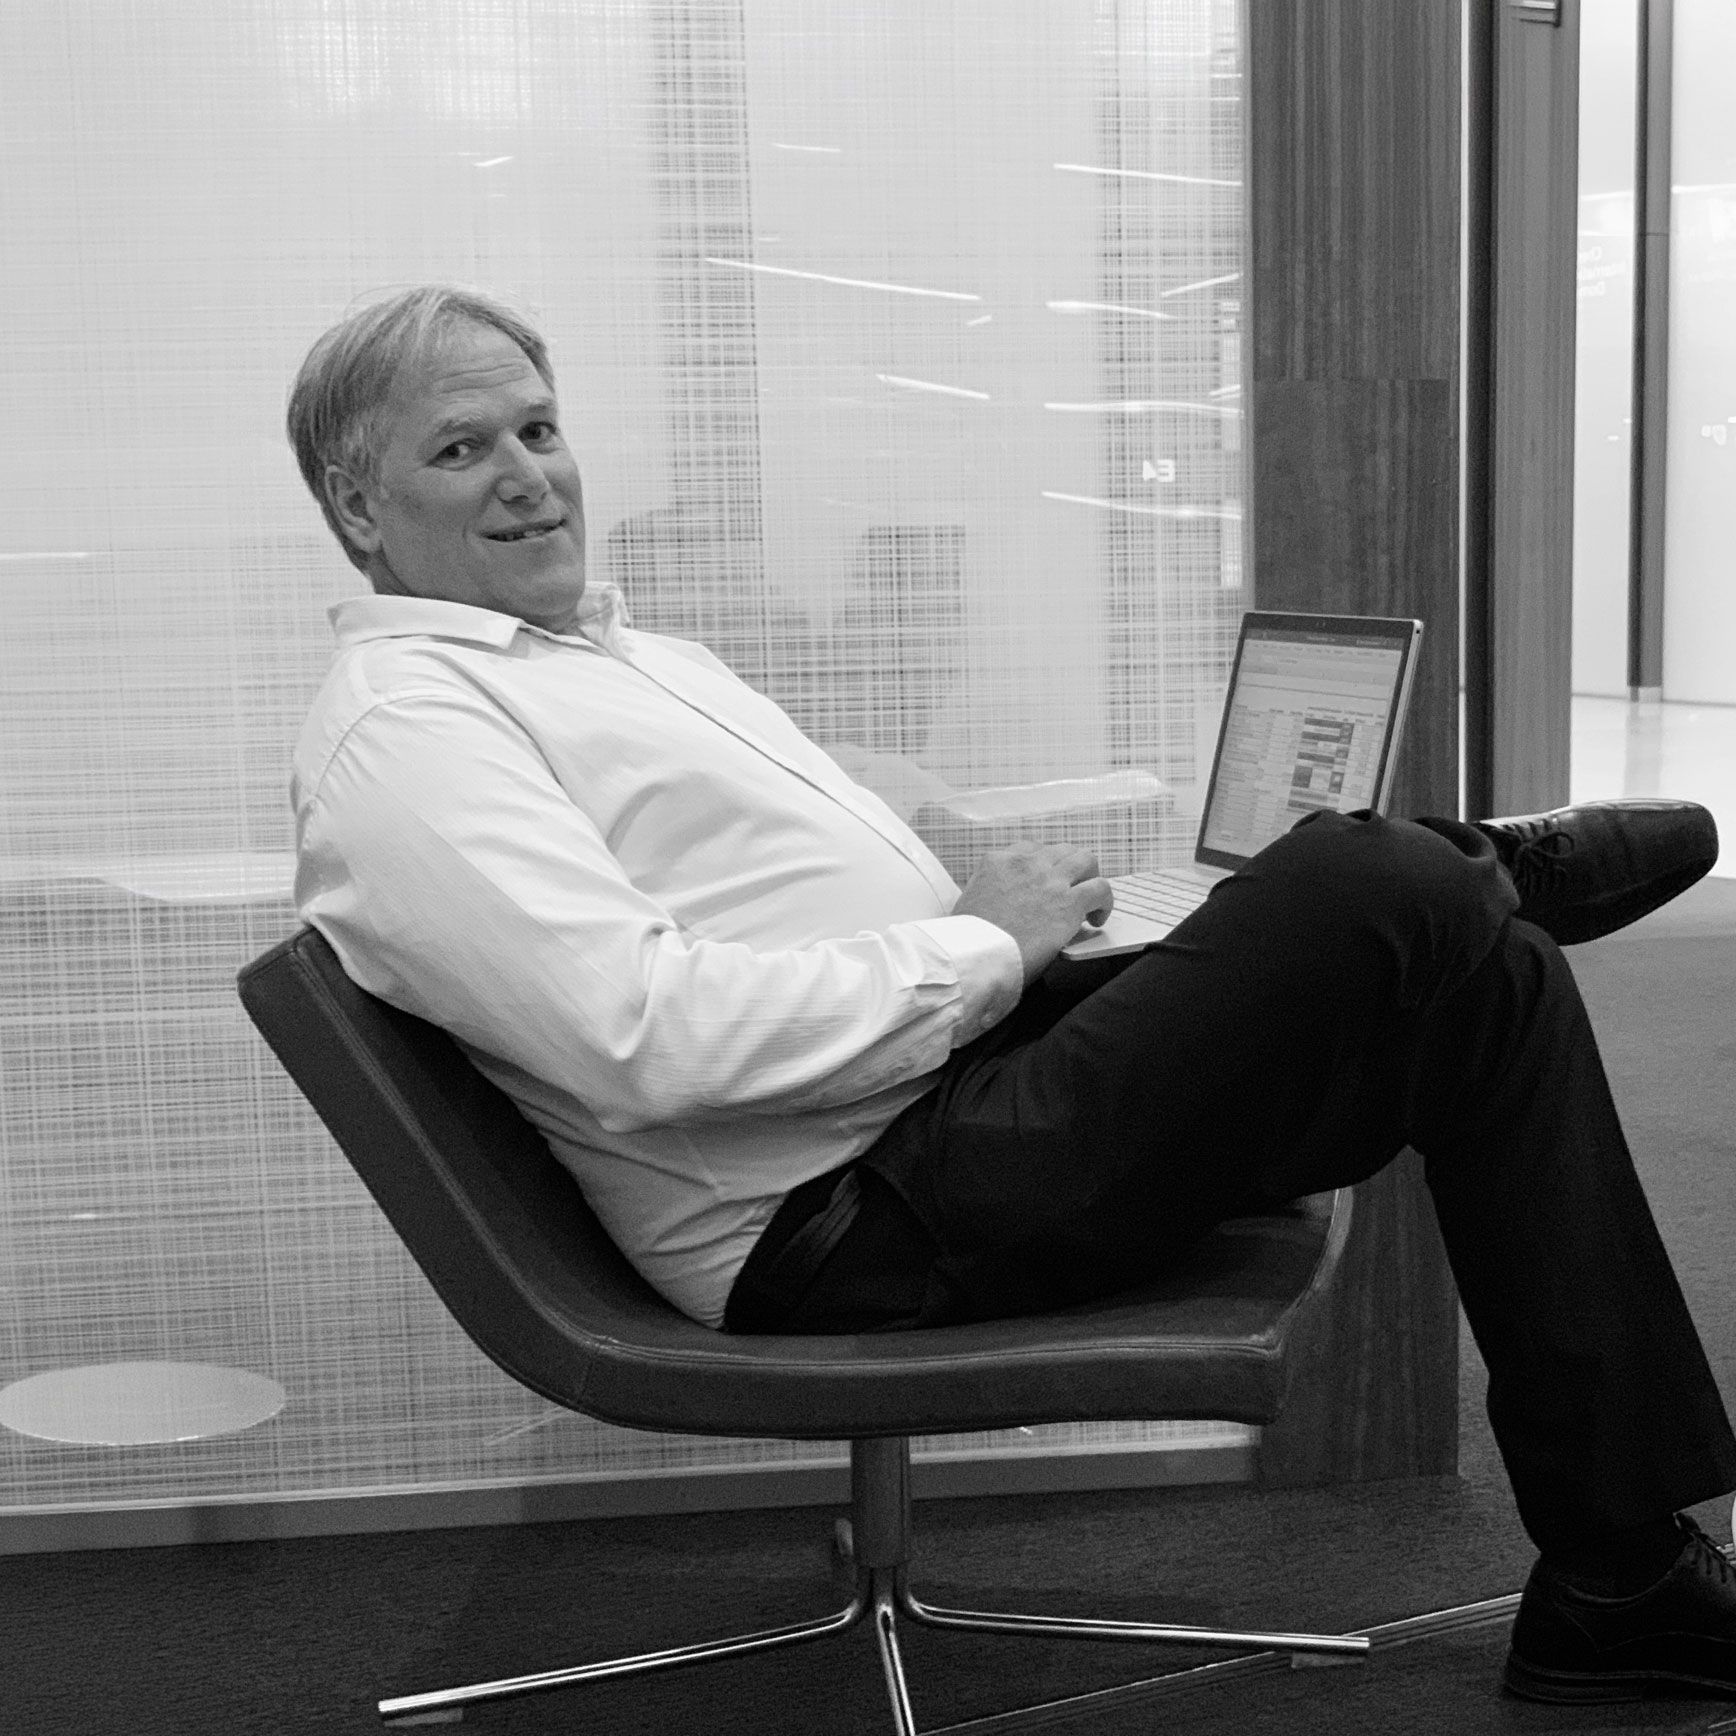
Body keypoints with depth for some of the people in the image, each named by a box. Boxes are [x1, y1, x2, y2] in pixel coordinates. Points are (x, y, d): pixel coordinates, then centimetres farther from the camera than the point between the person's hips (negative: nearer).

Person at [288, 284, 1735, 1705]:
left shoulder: (617, 652, 21)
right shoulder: (401, 735, -11)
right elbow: (649, 1041, -25)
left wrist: (1023, 926, 3)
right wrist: (984, 947, -15)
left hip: (958, 1050, 10)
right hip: (865, 1229, -10)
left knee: (1488, 970, 3)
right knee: (1388, 897, -16)